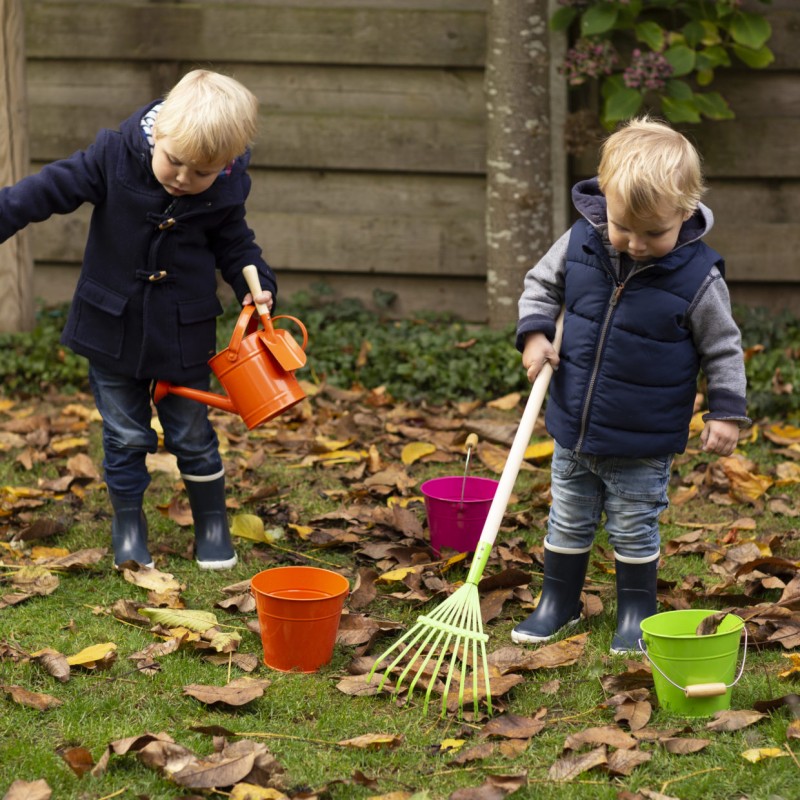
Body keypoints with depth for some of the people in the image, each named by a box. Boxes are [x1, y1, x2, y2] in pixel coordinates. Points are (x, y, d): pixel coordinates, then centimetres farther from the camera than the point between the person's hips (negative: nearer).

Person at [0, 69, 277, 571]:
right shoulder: (114, 159, -17)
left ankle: (213, 524, 29)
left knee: (192, 434, 12)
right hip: (114, 327, 0)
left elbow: (234, 245, 5)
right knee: (126, 435, 9)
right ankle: (129, 524, 27)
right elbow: (51, 189, -11)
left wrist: (256, 286, -10)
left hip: (184, 335, 0)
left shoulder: (225, 194, -12)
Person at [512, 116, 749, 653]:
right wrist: (535, 333, -8)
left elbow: (723, 347, -6)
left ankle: (637, 610, 31)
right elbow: (541, 285, 8)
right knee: (568, 523, 19)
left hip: (644, 444, -4)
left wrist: (727, 410, -10)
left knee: (635, 531, 11)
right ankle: (559, 603, 37)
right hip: (574, 430, 4)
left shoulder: (697, 276, -18)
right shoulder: (580, 244, -10)